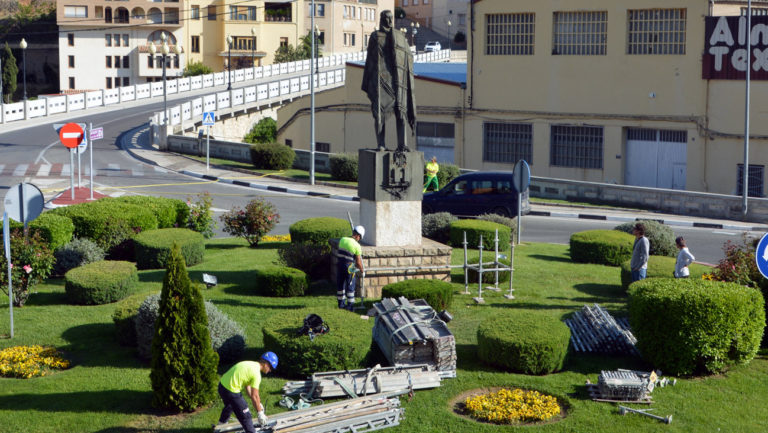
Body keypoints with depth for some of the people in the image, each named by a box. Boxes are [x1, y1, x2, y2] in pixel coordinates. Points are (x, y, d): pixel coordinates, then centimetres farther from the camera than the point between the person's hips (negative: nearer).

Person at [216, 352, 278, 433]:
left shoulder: (249, 364, 11)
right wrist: (259, 413, -4)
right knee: (245, 416, -1)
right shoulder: (256, 373, -17)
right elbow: (254, 396, -14)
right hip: (231, 392, -10)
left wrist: (258, 403, 21)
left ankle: (221, 425, 60)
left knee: (229, 406, 37)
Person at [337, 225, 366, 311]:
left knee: (340, 284, 16)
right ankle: (350, 305, 11)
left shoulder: (342, 240, -1)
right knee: (350, 286, 7)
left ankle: (341, 303, 28)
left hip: (340, 265, 5)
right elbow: (358, 262, -11)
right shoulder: (357, 246, -14)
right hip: (349, 267, -5)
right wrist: (361, 270, 9)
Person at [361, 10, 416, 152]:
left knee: (380, 111, 0)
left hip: (380, 78, -1)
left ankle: (381, 144, -6)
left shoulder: (375, 36, 1)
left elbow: (370, 60, -1)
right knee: (399, 111, 2)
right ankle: (402, 144, -5)